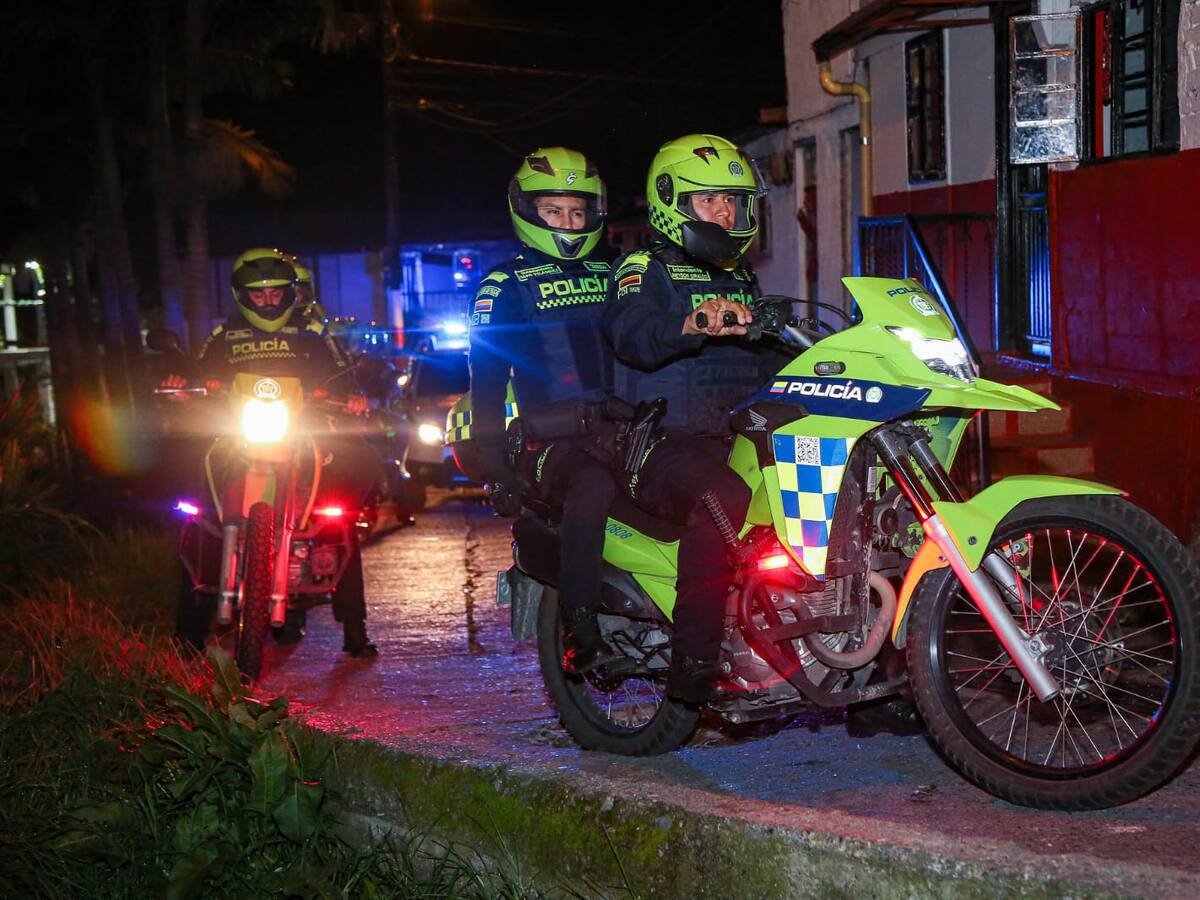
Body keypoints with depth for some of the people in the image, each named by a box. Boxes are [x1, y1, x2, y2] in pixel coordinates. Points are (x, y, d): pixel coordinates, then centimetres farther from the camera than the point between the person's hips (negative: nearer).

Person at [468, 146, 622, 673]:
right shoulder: (505, 285, 6)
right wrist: (494, 468, -8)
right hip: (548, 436, -5)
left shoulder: (608, 275, 22)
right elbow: (486, 379, 0)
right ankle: (580, 633, -33)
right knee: (593, 485, -37)